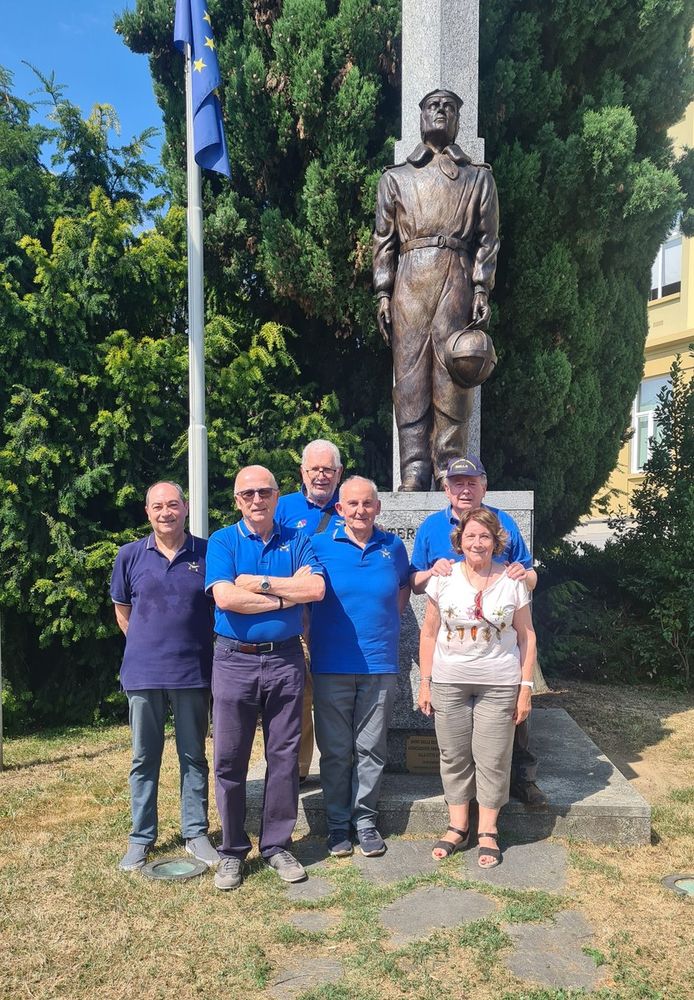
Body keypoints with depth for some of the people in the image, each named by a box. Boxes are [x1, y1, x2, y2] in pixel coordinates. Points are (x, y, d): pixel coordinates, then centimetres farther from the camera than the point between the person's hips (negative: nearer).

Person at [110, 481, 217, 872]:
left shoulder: (207, 553, -3)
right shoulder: (130, 556, 0)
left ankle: (196, 832, 25)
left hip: (194, 673, 0)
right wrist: (145, 644, 10)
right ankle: (141, 837, 25)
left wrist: (199, 646, 5)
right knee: (145, 759, 11)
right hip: (143, 673, 1)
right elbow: (122, 609, 13)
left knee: (194, 757, 11)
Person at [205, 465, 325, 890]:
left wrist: (257, 582, -13)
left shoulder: (297, 541, 5)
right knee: (230, 760, 5)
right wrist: (285, 598, -11)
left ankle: (277, 845, 24)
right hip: (235, 661, -1)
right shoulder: (223, 541, 1)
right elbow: (224, 597, -15)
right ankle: (233, 851, 21)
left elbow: (315, 588, -13)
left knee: (284, 757, 8)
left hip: (285, 660, 1)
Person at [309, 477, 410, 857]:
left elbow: (404, 586, 21)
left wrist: (389, 620, 8)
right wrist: (311, 636, -1)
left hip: (379, 665, 1)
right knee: (335, 750, 8)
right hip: (332, 665, -1)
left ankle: (365, 819, 25)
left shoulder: (393, 546, 5)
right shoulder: (320, 545, -1)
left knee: (370, 748, 10)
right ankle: (337, 822, 23)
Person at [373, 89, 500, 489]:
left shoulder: (479, 177, 19)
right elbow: (384, 240, 14)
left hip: (457, 279, -1)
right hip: (410, 281, 1)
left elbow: (488, 239, 10)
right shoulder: (396, 178, 21)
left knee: (453, 376, -7)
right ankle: (415, 469, -6)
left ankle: (450, 468, -4)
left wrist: (482, 291, -3)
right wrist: (383, 294, 2)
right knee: (411, 374, -6)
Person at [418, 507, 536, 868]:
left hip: (499, 684, -1)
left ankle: (488, 832, 22)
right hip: (449, 682, 1)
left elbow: (526, 636, 2)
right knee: (453, 755, 10)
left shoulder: (512, 581, -1)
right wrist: (425, 683, 0)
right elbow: (429, 633, 3)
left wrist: (526, 686, -2)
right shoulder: (444, 579, -1)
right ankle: (458, 826, 26)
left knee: (493, 758, 5)